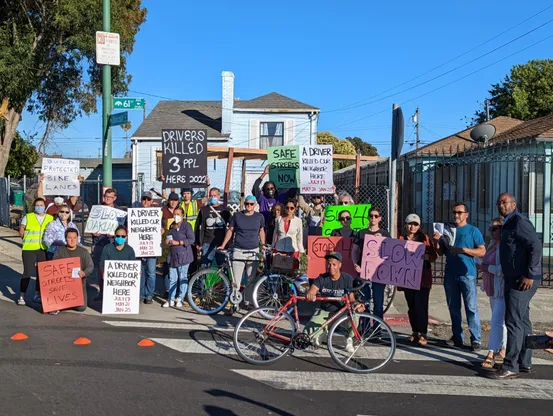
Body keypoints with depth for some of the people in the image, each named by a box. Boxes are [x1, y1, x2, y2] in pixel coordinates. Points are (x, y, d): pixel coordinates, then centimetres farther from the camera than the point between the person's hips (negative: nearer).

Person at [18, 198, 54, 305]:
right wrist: (30, 240, 1)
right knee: (27, 273, -5)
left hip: (44, 250, 3)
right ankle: (21, 296, 5)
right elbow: (21, 232, 6)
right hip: (29, 249, -3)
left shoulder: (50, 218, 7)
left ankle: (37, 295, 22)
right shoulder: (27, 217, 3)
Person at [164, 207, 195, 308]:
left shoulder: (186, 225, -6)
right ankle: (171, 299, 13)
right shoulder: (172, 226, 17)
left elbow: (192, 239, -13)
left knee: (182, 278, 0)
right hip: (172, 255, 7)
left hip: (183, 255, -7)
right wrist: (168, 240, 9)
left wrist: (178, 242, -16)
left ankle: (180, 299, 9)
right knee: (172, 279, 8)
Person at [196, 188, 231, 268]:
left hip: (222, 243, 0)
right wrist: (198, 243, 2)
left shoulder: (224, 210, 7)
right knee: (204, 267, -2)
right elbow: (199, 227, 7)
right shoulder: (204, 210, 7)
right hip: (208, 243, 0)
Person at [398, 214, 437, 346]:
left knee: (421, 306, -8)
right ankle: (415, 332, 18)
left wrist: (425, 256, -18)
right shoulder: (401, 238, 11)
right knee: (411, 306, 7)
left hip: (422, 277, -2)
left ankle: (422, 334, -3)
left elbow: (434, 256, 2)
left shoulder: (425, 238, 6)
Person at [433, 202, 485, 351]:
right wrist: (436, 241, -3)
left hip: (467, 274, -5)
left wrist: (463, 250, -16)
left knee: (471, 308, -6)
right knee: (453, 308, 9)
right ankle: (457, 337, 16)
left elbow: (482, 251, -4)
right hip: (450, 274, 5)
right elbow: (441, 252, 17)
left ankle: (475, 339, -3)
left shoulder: (473, 231, 2)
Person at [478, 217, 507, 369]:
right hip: (493, 289, 10)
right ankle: (502, 351, 27)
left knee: (497, 321, -10)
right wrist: (482, 266, 5)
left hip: (503, 290, -10)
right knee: (499, 321, 17)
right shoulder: (492, 244, 12)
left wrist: (487, 268, -17)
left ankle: (490, 355, -9)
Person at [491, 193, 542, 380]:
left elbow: (536, 246, -21)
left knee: (514, 322, -10)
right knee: (522, 322, 14)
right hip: (514, 280, 10)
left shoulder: (520, 223, -12)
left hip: (522, 281, -10)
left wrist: (530, 275, -23)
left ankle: (510, 366, -7)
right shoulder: (509, 225, 18)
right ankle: (524, 363, 22)